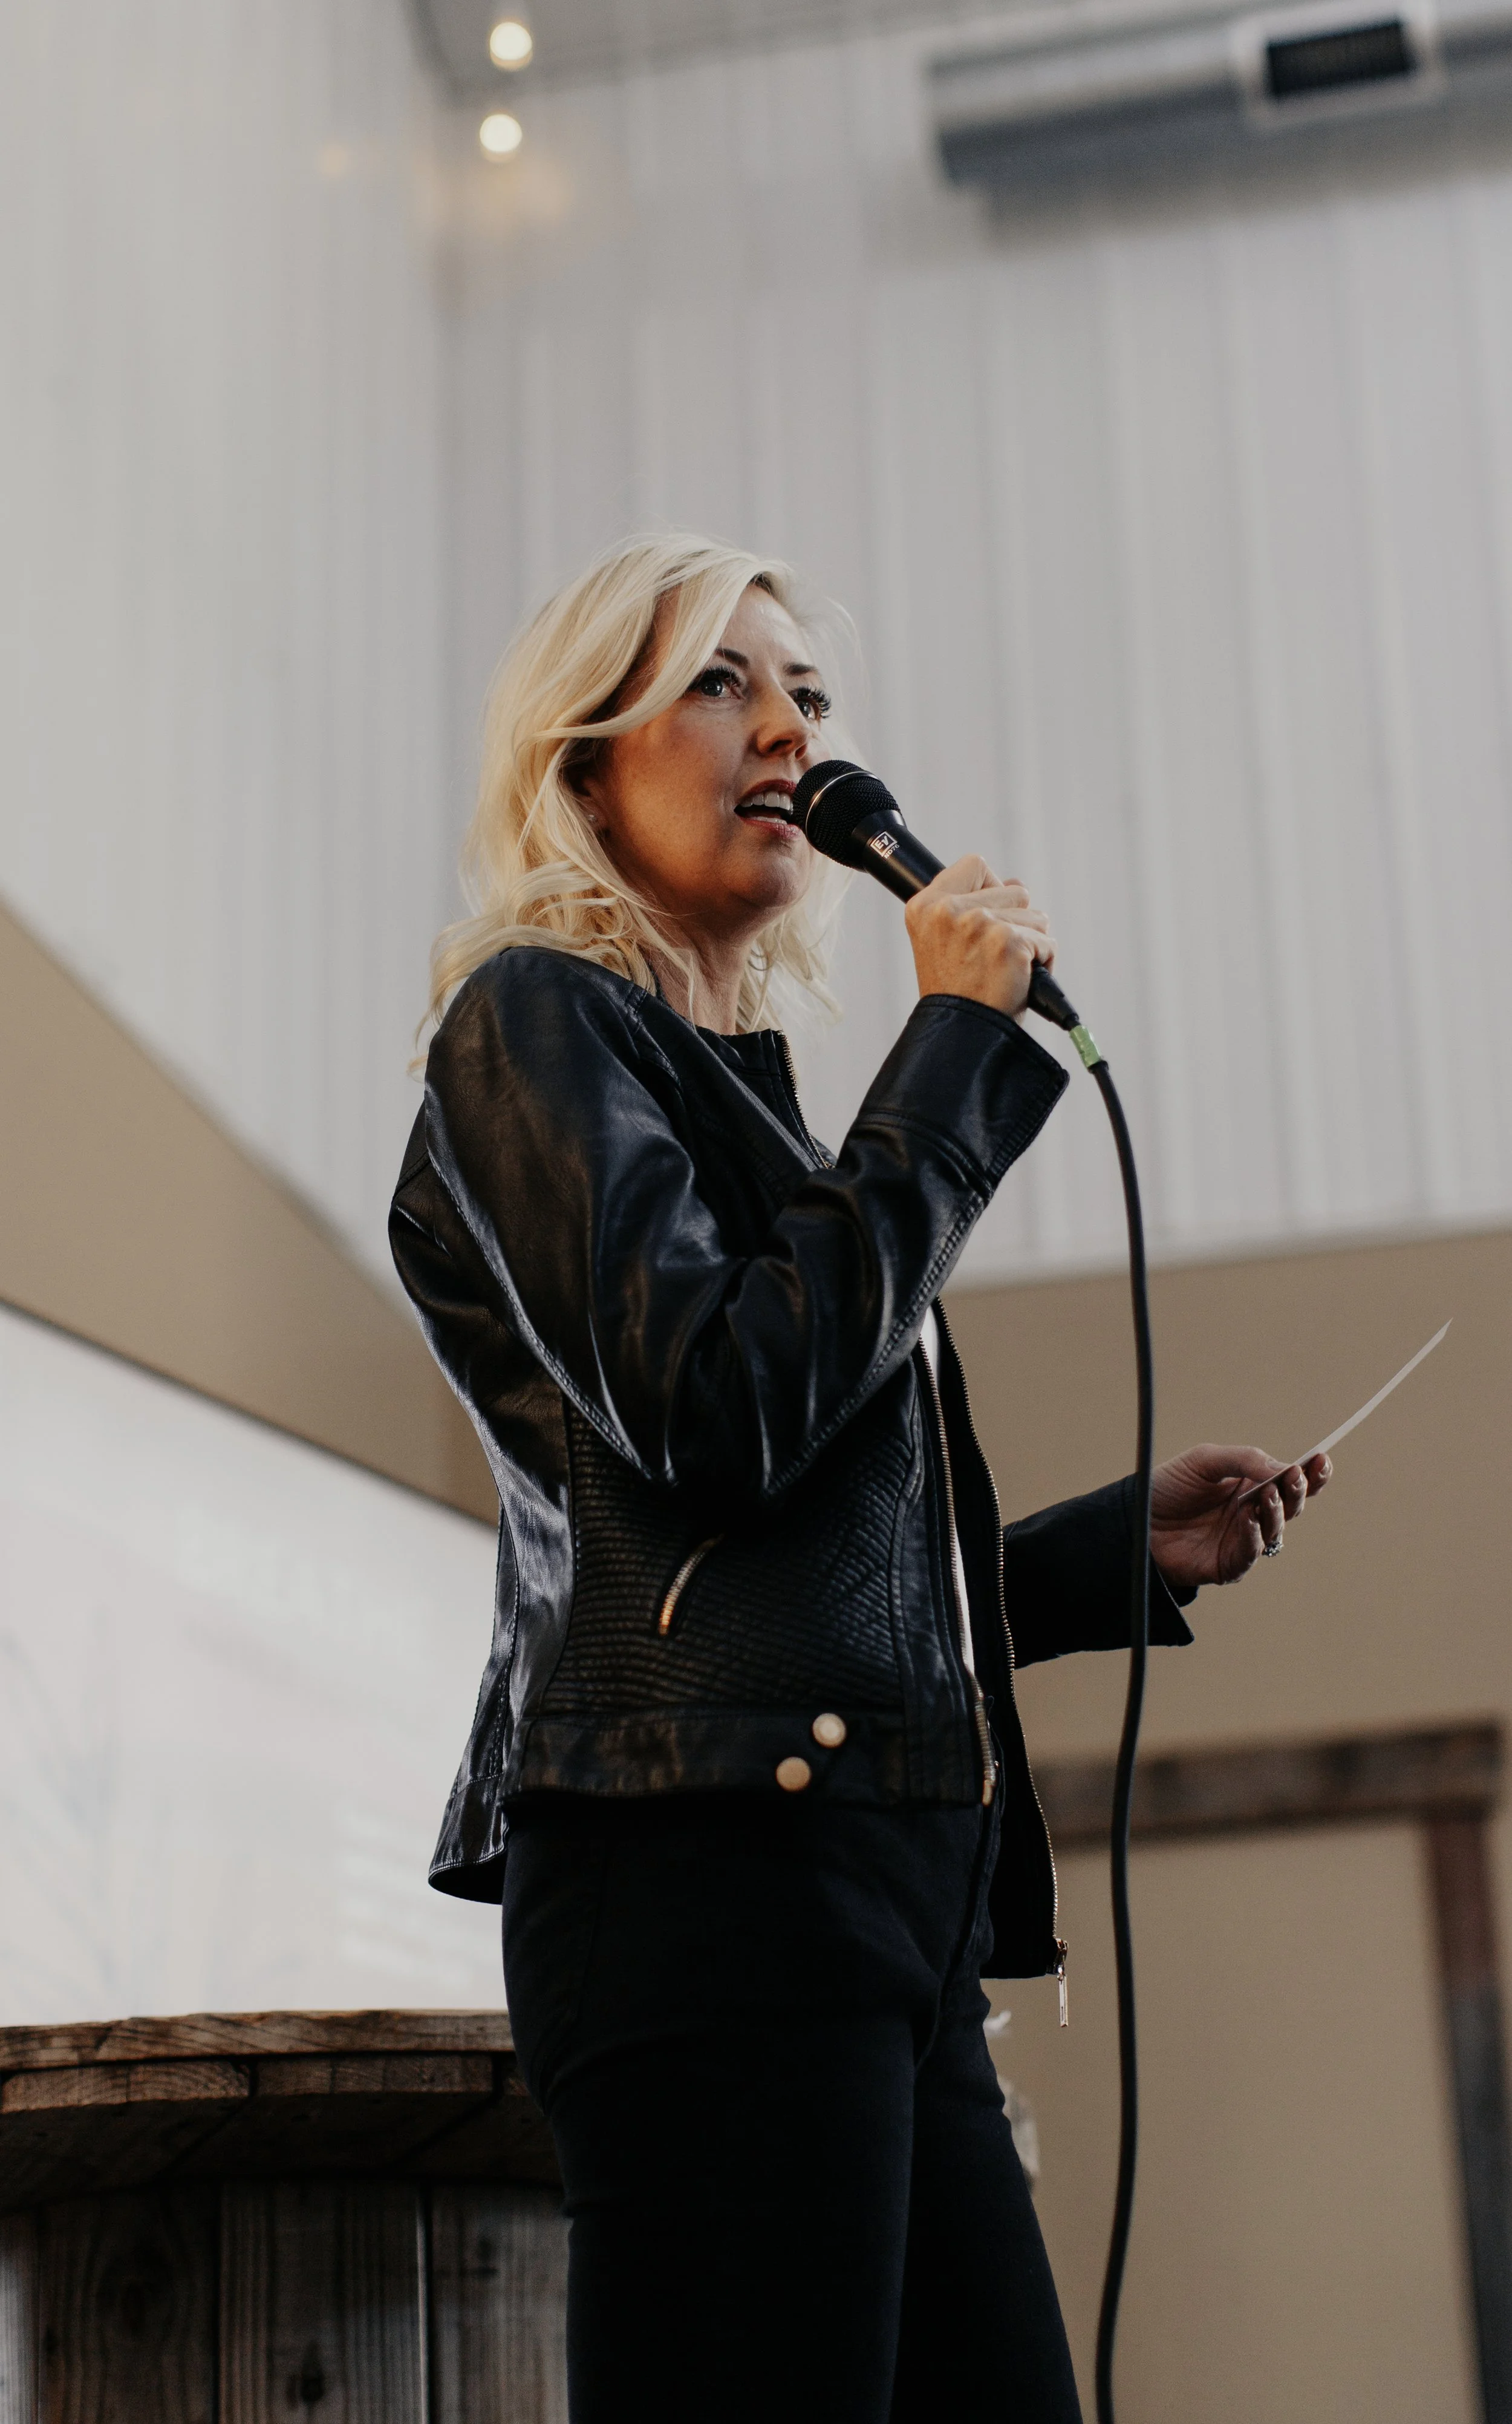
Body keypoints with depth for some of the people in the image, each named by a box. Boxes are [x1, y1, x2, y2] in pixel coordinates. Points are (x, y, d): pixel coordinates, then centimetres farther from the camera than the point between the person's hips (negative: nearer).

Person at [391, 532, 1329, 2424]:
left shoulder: (727, 1084, 26)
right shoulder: (536, 1022, 2)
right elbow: (721, 1417, -16)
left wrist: (1135, 1541, 16)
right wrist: (960, 1043, -7)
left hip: (888, 1912, 9)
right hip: (713, 1873, -9)